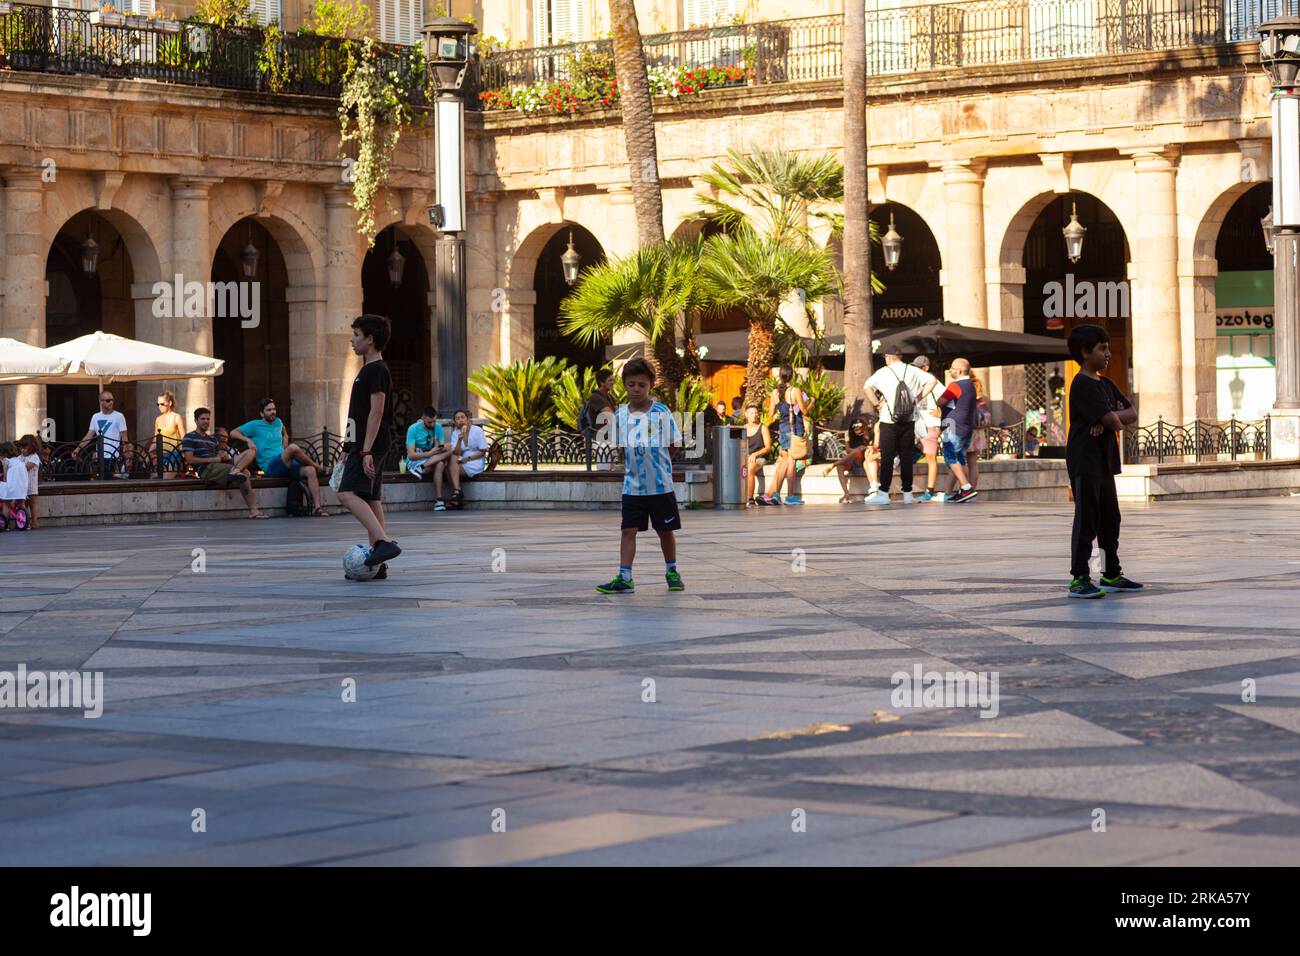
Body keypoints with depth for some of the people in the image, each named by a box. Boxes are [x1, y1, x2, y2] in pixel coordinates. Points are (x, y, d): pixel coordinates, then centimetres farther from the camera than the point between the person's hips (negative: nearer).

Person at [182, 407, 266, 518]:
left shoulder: (213, 439, 33)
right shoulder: (189, 437, 9)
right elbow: (190, 460, -6)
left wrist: (226, 457, -4)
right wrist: (214, 459, -12)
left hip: (220, 464, 8)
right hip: (206, 469, -8)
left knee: (250, 452, -14)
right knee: (244, 472, -29)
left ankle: (235, 471, -39)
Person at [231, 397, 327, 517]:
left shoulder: (278, 422, 22)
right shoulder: (255, 425, 6)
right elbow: (233, 433, 5)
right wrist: (248, 440, -12)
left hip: (286, 464, 6)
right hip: (270, 465, -6)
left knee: (310, 471, -22)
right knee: (293, 447, -33)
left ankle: (317, 507, -25)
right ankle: (316, 466, -7)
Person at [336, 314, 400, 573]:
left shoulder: (376, 370, -12)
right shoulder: (369, 369, 20)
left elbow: (377, 411, -20)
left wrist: (366, 451, -25)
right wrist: (354, 451, 25)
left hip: (368, 445, -11)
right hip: (365, 446, 11)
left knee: (347, 494, -20)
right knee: (371, 500, 8)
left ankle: (385, 542, -29)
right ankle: (378, 564, 7)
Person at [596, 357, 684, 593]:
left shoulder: (661, 412, -6)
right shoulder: (620, 415, 2)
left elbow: (674, 445, 0)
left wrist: (659, 465, 0)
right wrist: (629, 467, 4)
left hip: (661, 485, -2)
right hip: (632, 486, 2)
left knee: (665, 530, 10)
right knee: (628, 530, -3)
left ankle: (671, 572, 27)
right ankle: (624, 578, -3)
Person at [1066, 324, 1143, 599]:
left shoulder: (1106, 385, 16)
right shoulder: (1083, 384, -14)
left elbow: (1132, 413, 7)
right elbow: (1111, 419, -21)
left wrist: (1112, 419, -13)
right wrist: (1122, 423, 1)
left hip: (1104, 462, 9)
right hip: (1084, 463, -9)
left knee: (1110, 519, 14)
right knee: (1087, 520, -10)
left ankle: (1112, 575, 24)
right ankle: (1079, 579, -9)